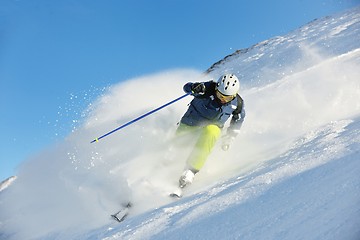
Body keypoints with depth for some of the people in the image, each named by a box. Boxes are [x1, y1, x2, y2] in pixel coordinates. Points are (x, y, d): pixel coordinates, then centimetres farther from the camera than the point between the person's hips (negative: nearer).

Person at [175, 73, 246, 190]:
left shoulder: (238, 103, -16)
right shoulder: (209, 88, -25)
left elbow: (238, 118, 4)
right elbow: (187, 87, -28)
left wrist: (229, 138, 8)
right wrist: (194, 89, -53)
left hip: (213, 126, 0)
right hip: (192, 121, 0)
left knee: (209, 133, -33)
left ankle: (191, 171, -31)